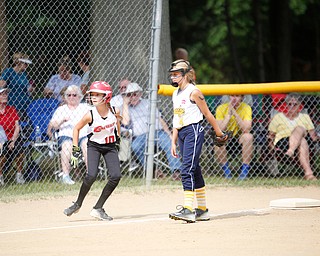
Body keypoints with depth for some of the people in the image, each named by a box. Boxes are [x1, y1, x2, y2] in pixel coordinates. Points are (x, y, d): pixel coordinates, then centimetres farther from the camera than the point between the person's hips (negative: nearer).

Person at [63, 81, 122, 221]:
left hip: (110, 146, 3)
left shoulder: (114, 111, -13)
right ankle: (78, 204, 0)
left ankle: (98, 208, -2)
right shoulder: (90, 115, -20)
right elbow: (77, 128, -5)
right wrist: (75, 149, -8)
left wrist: (118, 138, 18)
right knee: (91, 175, -22)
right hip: (94, 146, -3)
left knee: (116, 176, -12)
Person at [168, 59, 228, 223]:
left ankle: (188, 209, -22)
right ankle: (202, 210, 16)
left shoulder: (193, 92, -9)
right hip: (182, 133, 8)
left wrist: (219, 132, 0)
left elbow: (207, 114, -5)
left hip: (194, 131, -8)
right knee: (194, 171, 11)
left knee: (187, 170, -17)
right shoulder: (175, 94, 16)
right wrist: (174, 142, 17)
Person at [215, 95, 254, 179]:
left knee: (248, 136, -31)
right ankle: (226, 170, -18)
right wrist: (229, 114, -24)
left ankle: (245, 169, -24)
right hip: (225, 142, 0)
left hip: (240, 140, 0)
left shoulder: (246, 108, -8)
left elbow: (247, 129, -23)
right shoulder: (221, 108, -8)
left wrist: (235, 113, -26)